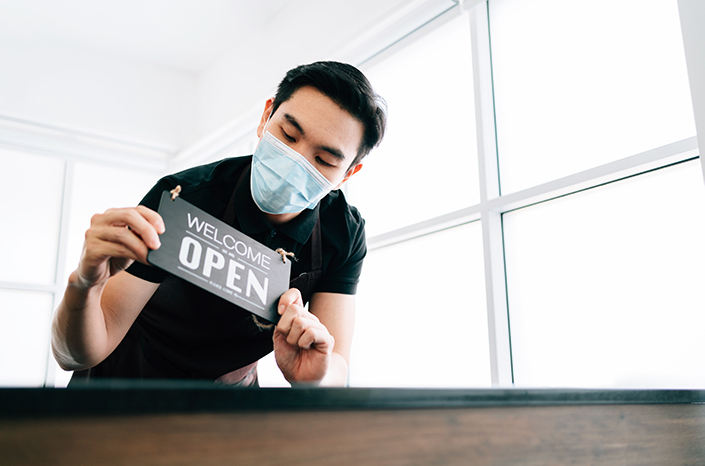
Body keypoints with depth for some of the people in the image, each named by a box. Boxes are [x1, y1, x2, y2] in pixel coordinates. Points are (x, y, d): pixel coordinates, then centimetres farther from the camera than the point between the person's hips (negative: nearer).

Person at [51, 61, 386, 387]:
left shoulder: (345, 234, -16)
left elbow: (337, 370, -17)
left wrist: (315, 377, -40)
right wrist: (84, 286, -44)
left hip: (233, 383, 2)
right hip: (130, 377, -1)